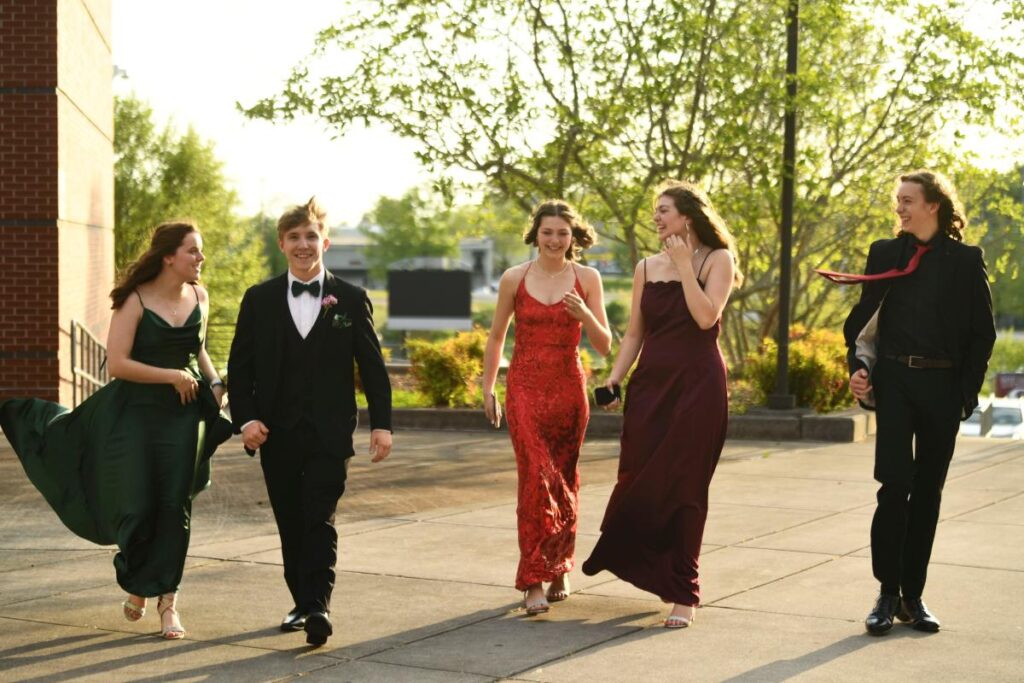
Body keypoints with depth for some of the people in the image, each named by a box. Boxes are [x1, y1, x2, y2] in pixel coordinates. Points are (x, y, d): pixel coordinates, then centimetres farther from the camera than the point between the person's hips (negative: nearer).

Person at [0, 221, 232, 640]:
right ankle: (137, 585, 27)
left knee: (174, 507, 0)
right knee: (135, 507, 0)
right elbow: (117, 363, -17)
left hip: (182, 416, 4)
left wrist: (214, 382, 6)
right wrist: (173, 376, -16)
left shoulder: (199, 298, 4)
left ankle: (166, 598, 8)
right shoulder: (135, 300, -12)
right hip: (135, 413, -3)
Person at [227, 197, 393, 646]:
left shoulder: (350, 299, 2)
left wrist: (381, 423, -3)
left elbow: (372, 366, 3)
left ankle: (319, 607, -13)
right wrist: (245, 418, -7)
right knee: (291, 525, 9)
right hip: (277, 435, 2)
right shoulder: (259, 300, 6)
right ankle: (302, 603, 20)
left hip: (329, 433, -2)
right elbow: (240, 366, 5)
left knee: (320, 522, -10)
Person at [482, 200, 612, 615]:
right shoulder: (514, 279, 1)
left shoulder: (587, 279, 1)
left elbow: (604, 346, 1)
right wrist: (487, 389, 10)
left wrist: (585, 314, -17)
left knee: (564, 479, 10)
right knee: (536, 478, -11)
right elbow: (496, 338, 11)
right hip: (525, 387, -1)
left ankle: (559, 569, 28)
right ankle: (534, 580, -9)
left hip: (568, 388, 1)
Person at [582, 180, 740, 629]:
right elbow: (635, 333, 12)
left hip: (697, 385, -4)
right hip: (651, 384, 4)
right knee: (638, 480, 2)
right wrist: (614, 378, 1)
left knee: (683, 486, -1)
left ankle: (682, 593, 7)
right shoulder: (647, 268, 12)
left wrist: (684, 266, -13)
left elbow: (706, 316, -16)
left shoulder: (717, 260, -1)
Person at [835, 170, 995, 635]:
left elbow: (982, 333, 4)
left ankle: (913, 596, 15)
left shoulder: (965, 261, 3)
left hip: (942, 386, 0)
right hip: (894, 381, 0)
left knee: (927, 492, 6)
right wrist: (858, 366, -3)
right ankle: (887, 594, -2)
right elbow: (863, 317, 12)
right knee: (895, 484, -9)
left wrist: (967, 389, -4)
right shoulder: (884, 253, 9)